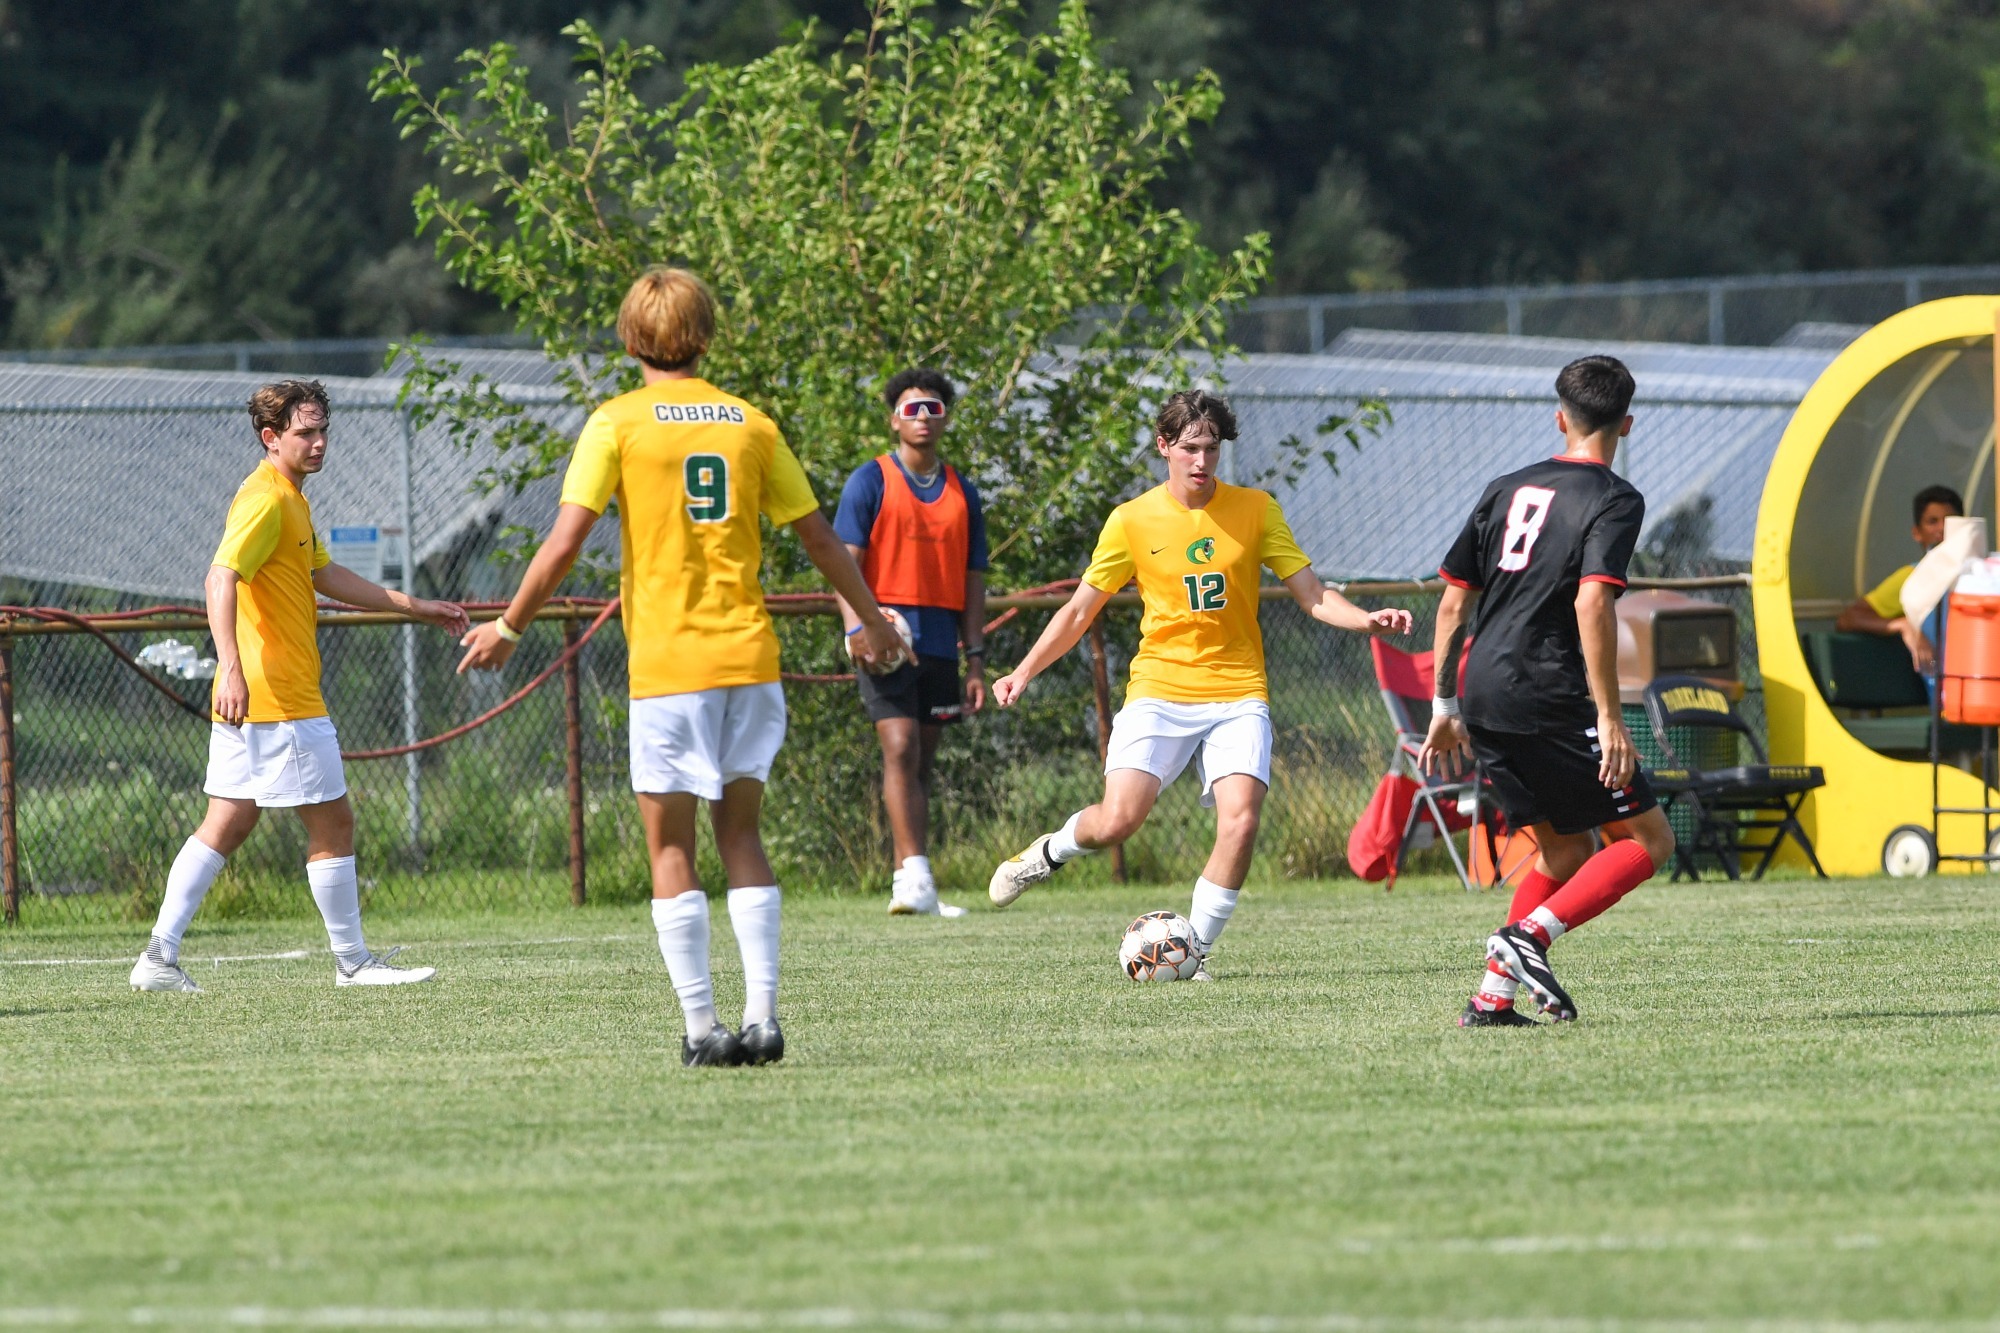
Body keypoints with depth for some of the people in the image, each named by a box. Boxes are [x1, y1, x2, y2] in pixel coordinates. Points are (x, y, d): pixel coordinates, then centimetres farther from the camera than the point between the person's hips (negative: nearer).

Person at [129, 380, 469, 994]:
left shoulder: (290, 499, 18)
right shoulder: (266, 500, -14)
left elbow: (326, 575, 28)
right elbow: (221, 576, -27)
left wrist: (413, 606, 28)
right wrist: (231, 666, -38)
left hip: (247, 700, 10)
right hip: (279, 699, -10)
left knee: (226, 825, 10)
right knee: (332, 823, 0)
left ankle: (159, 956, 6)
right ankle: (351, 961, 9)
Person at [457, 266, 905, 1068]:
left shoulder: (619, 423, -4)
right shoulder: (749, 423, 8)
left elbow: (566, 541, -10)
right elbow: (818, 535, 13)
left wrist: (508, 627, 1)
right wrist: (870, 620, 26)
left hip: (668, 664, -4)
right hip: (750, 656, 4)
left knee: (671, 846, 3)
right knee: (740, 831, 13)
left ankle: (702, 1026, -3)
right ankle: (761, 1016, 2)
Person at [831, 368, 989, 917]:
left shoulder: (962, 493, 15)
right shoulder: (871, 482, 2)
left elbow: (971, 582, 16)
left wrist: (976, 661, 10)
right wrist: (857, 630, -19)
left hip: (940, 643, 5)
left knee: (920, 765, 6)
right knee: (900, 749, -17)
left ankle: (912, 886, 7)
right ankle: (915, 877, -24)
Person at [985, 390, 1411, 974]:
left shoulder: (1254, 509, 4)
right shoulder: (1132, 520, 2)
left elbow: (1310, 593, 5)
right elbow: (1080, 610, 8)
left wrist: (1366, 620, -13)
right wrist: (1025, 671, -2)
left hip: (1238, 693, 1)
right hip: (1158, 691, -1)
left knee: (1240, 821, -20)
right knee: (1116, 821, -16)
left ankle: (1196, 949, -2)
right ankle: (1052, 850, 19)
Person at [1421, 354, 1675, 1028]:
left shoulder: (1507, 490, 16)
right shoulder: (1614, 501, -5)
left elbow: (1452, 602, 16)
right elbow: (1592, 604, -19)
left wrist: (1445, 708, 23)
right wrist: (1609, 717, -19)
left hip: (1482, 696, 7)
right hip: (1546, 703, -7)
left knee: (1566, 851, 19)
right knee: (1648, 839, 2)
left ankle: (1492, 998, 10)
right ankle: (1530, 934, -15)